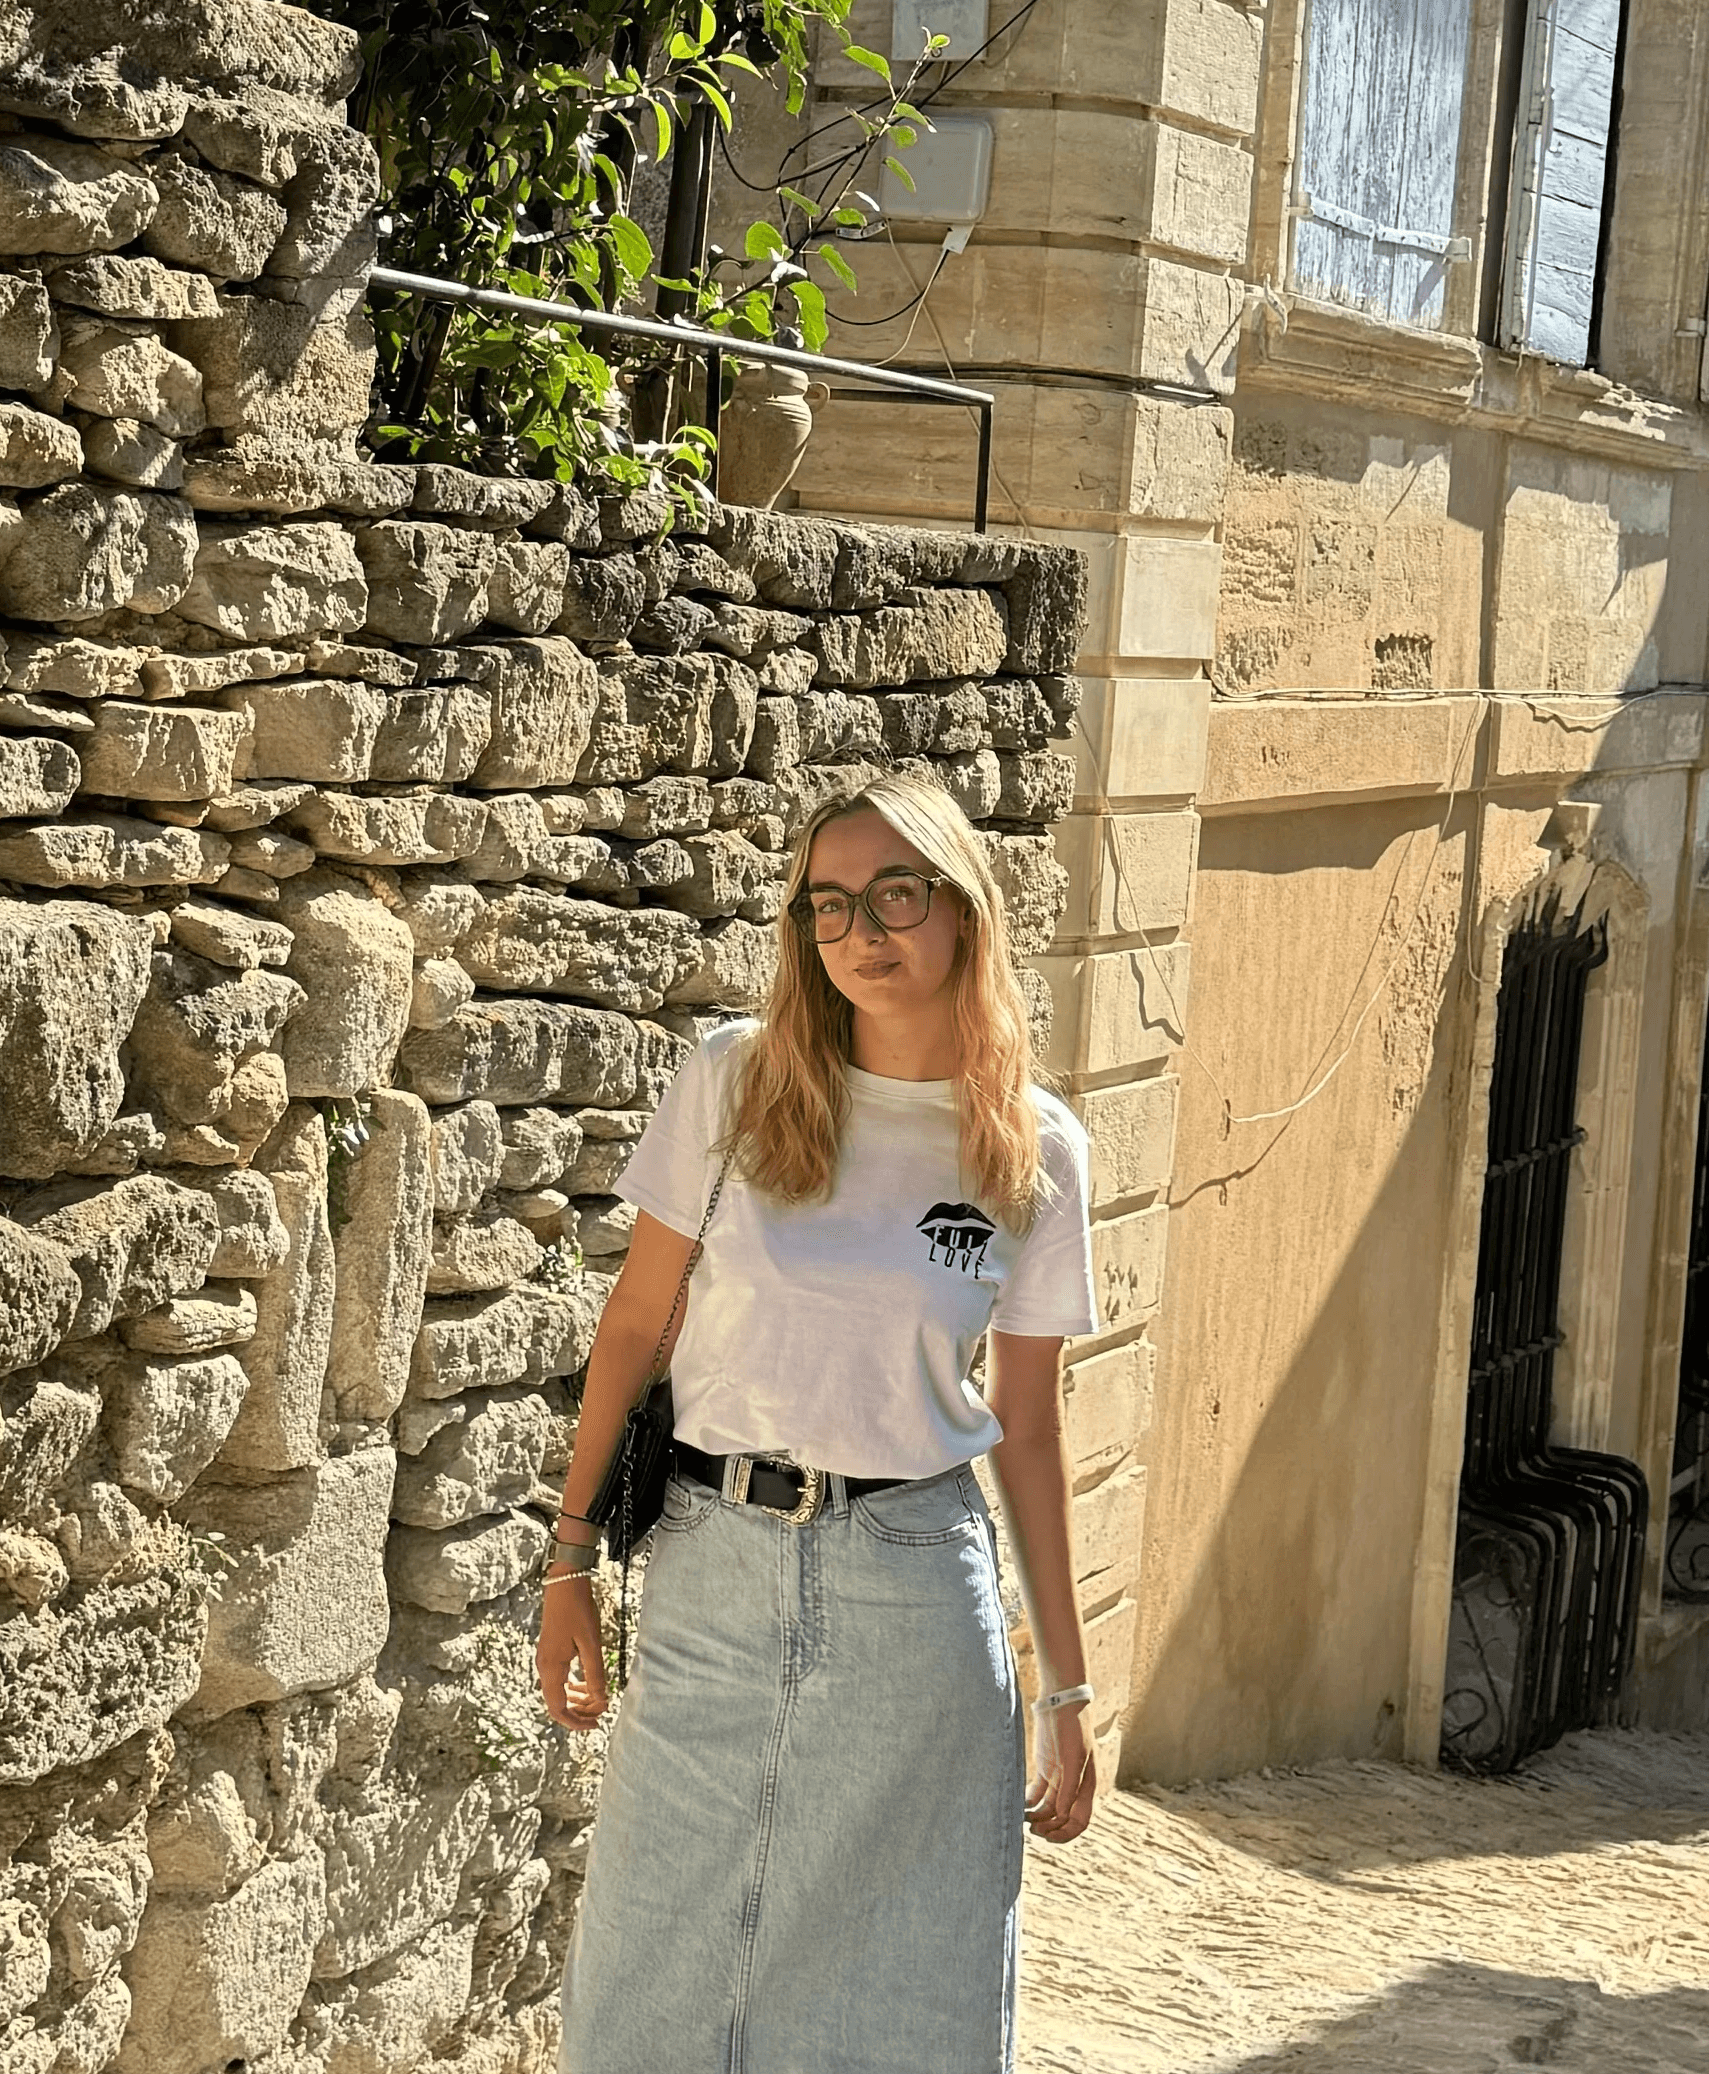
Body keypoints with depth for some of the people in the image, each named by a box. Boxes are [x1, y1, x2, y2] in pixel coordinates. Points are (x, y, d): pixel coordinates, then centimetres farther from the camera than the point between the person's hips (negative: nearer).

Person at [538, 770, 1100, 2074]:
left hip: (912, 1580, 0)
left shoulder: (1035, 1151, 0)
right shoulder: (738, 1084, -2)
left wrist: (1067, 1688, 6)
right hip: (713, 1568, 0)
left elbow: (1028, 1426, 5)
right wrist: (572, 1562, 2)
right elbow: (637, 1320, 4)